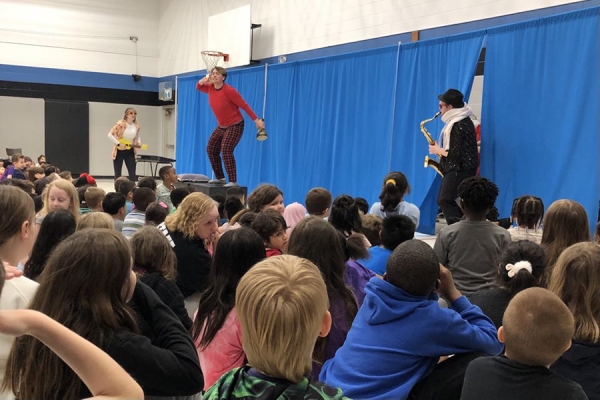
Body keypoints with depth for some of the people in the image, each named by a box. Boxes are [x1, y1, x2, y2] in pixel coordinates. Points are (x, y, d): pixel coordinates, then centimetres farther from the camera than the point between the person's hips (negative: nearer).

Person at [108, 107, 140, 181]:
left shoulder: (137, 125, 0)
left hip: (130, 152, 4)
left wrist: (138, 143, -1)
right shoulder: (120, 123, -15)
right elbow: (110, 135, -17)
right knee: (118, 174, 3)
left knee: (132, 174, 0)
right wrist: (118, 144, -22)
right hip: (119, 151, -4)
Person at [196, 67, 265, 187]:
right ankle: (220, 177, 21)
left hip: (235, 125, -9)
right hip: (221, 126, 9)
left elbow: (244, 105, -20)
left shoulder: (229, 90, -23)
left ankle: (233, 181, -21)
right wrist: (204, 79, -7)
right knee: (211, 150, 9)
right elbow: (198, 87, 18)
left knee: (226, 150, -24)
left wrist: (256, 120, -21)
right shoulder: (210, 88, -1)